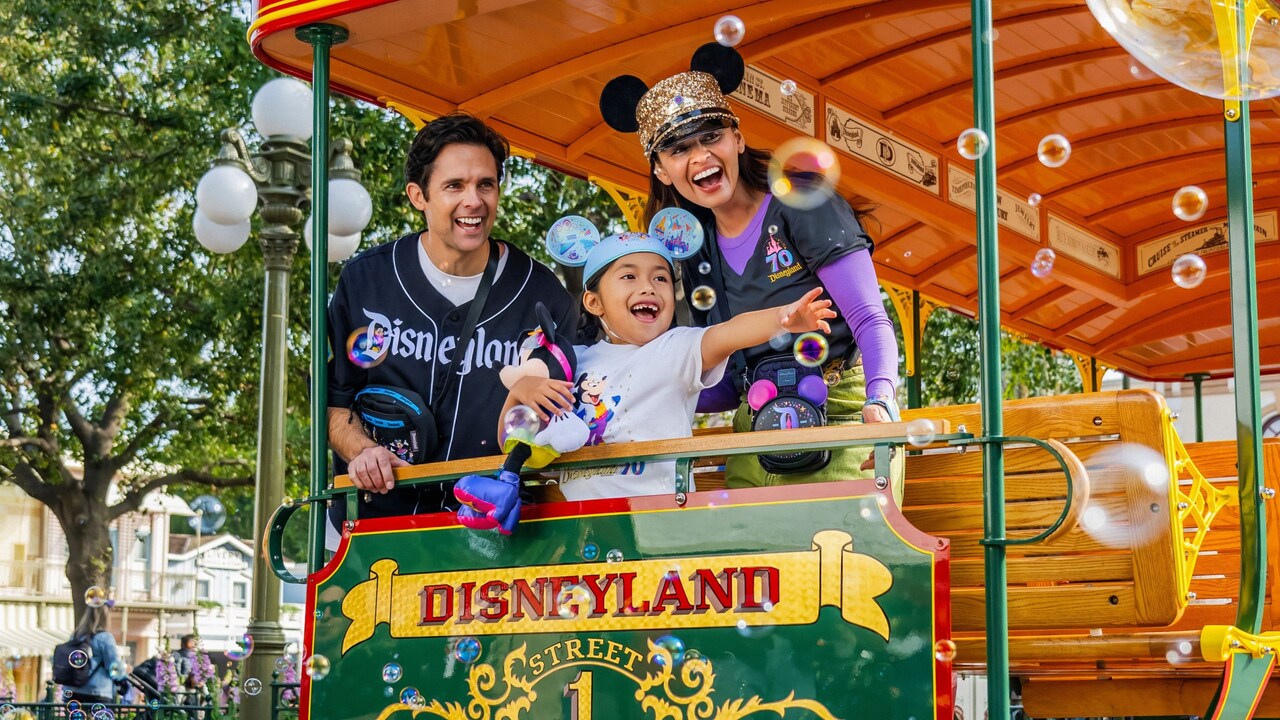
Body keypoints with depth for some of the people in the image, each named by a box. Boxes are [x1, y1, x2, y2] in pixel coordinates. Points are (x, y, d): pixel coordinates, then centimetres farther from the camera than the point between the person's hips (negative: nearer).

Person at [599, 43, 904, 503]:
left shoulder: (802, 205, -5)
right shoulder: (695, 251, 11)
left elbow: (871, 321, -11)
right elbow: (728, 386, 14)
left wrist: (879, 403, -29)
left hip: (841, 413, -5)